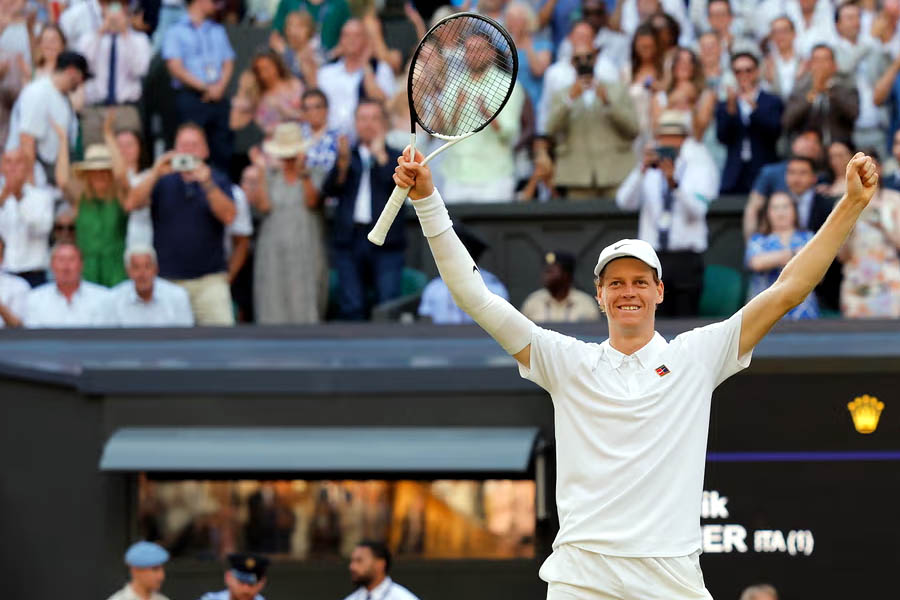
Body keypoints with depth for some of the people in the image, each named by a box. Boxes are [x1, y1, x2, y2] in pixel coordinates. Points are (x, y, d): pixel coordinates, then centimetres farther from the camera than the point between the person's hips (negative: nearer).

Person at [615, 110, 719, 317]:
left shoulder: (698, 168, 5)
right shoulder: (650, 171, 12)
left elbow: (697, 210, -11)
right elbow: (624, 202, -4)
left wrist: (674, 183, -26)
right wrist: (641, 170, -18)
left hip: (686, 258, -2)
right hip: (653, 258, 2)